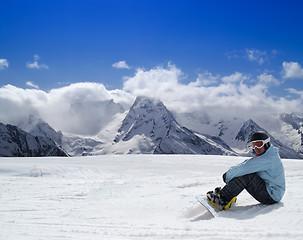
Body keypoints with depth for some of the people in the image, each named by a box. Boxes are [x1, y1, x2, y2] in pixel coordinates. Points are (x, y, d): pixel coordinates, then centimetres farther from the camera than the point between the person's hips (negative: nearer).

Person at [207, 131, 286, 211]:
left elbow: (246, 166, -27)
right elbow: (246, 164, 7)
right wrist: (230, 173, -8)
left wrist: (228, 175, -19)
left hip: (272, 196, -10)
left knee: (245, 176, -24)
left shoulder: (269, 158, -21)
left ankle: (222, 200, -25)